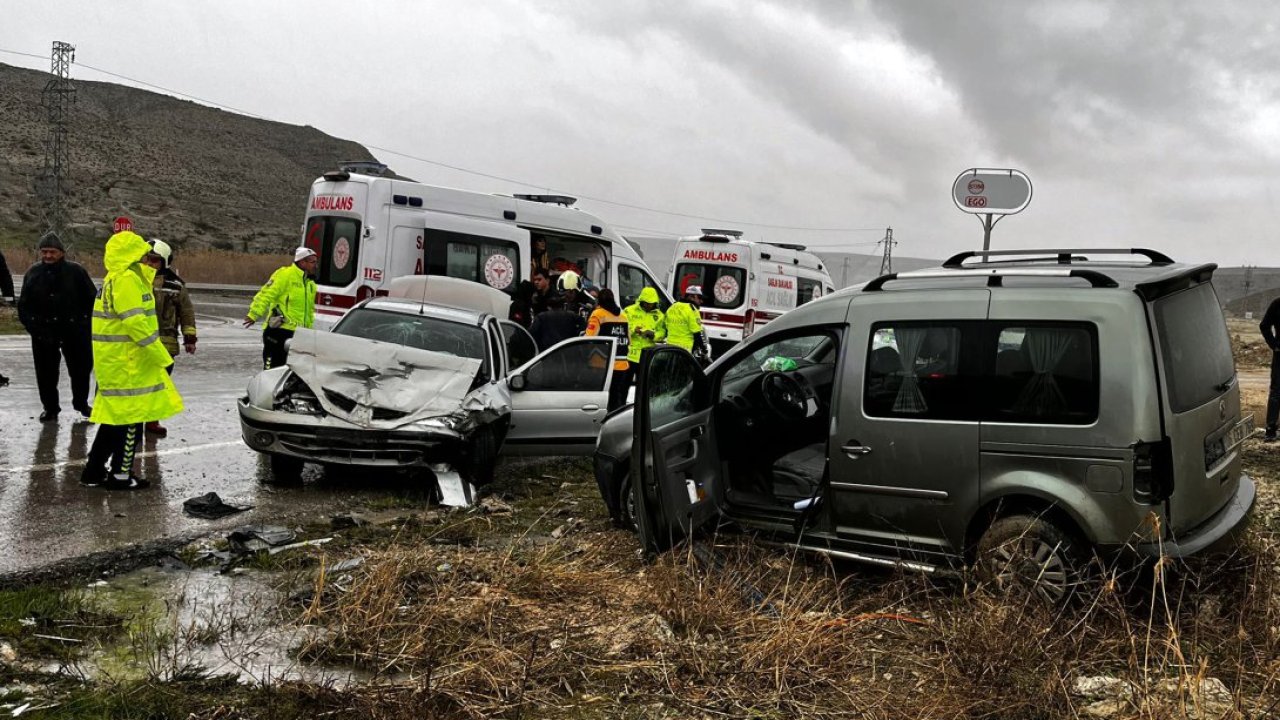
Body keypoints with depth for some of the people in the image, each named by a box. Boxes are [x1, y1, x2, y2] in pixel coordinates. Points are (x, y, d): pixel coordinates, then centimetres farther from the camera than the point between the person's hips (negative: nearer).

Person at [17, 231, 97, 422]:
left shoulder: (75, 271, -6)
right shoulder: (33, 273, 1)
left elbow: (92, 298, 0)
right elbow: (23, 305, 6)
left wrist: (84, 322, -6)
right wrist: (33, 326, -6)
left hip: (74, 331, -1)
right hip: (43, 333, 1)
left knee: (81, 368, 8)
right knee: (46, 373, 7)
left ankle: (81, 403, 29)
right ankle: (50, 407, 23)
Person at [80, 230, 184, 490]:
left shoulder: (116, 278, 17)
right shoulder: (127, 279, -16)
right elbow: (135, 322, -23)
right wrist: (161, 356, -20)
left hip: (116, 359, 10)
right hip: (126, 361, -10)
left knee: (115, 415, 16)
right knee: (131, 417, -2)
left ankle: (94, 470, 22)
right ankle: (120, 475, 4)